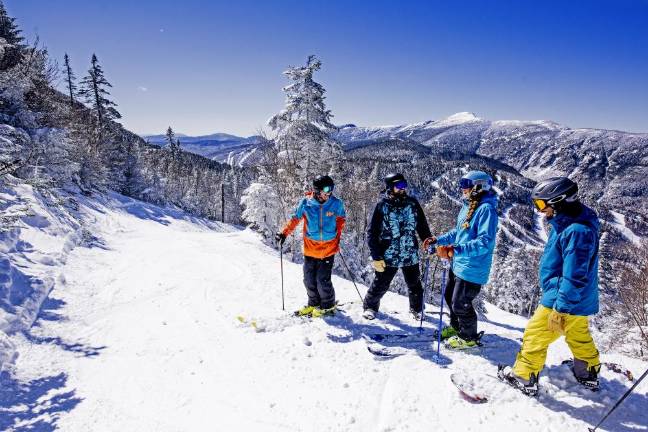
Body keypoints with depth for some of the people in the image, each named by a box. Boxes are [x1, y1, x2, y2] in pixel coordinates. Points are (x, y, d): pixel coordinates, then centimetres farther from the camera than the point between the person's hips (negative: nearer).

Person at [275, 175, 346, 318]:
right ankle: (313, 303, 32)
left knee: (323, 280, -3)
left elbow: (341, 219, 10)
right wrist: (284, 233, -7)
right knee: (309, 279, 10)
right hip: (310, 248, 2)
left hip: (328, 249, -2)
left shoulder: (336, 203, -9)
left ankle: (328, 306, 20)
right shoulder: (305, 203, -10)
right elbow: (295, 219, 2)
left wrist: (338, 236, 8)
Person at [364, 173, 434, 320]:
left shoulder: (412, 203, -2)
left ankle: (416, 308, 42)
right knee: (380, 285, 11)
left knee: (415, 285, 16)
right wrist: (376, 257, -11)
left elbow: (422, 226, 9)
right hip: (388, 256, -2)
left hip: (411, 255, 3)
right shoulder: (382, 206, -11)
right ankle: (370, 306, 37)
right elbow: (372, 233, -8)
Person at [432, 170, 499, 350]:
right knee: (450, 297, 21)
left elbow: (485, 241, -29)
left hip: (472, 269, -9)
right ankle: (456, 327, 43)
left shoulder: (486, 209, -20)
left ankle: (469, 337, 25)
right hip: (459, 264, 9)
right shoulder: (467, 206, 10)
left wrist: (458, 249, -37)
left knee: (460, 304, 2)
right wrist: (438, 240, 13)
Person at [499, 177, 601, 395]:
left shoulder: (576, 231, -29)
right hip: (578, 300, 10)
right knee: (579, 337, 27)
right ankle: (589, 373, 45)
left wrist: (560, 308, -26)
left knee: (535, 335, 3)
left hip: (567, 300, -10)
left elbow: (575, 277, -30)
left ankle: (524, 377, 16)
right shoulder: (569, 224, 4)